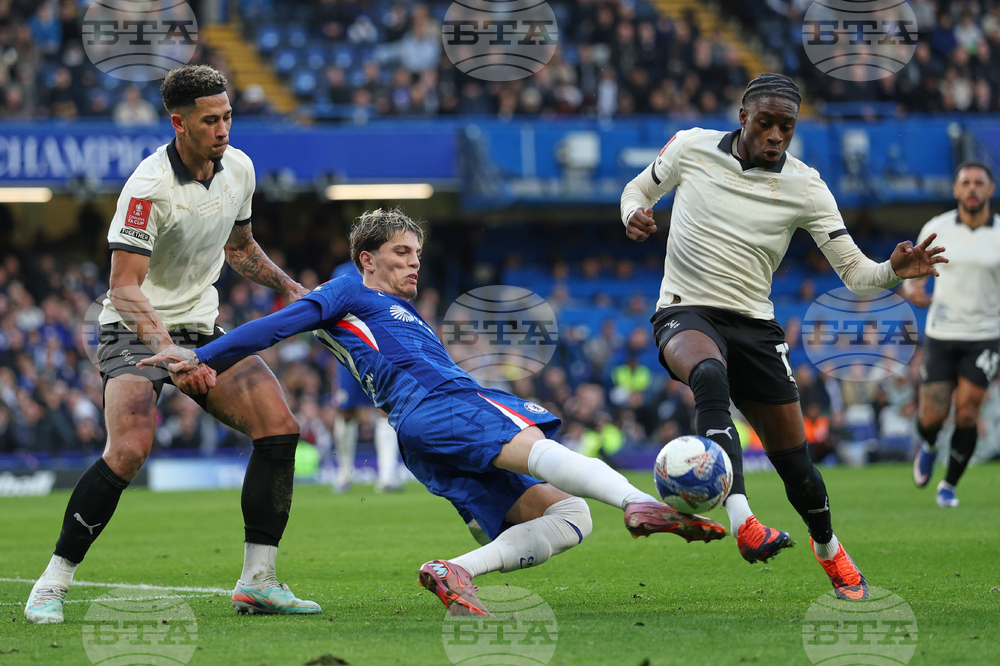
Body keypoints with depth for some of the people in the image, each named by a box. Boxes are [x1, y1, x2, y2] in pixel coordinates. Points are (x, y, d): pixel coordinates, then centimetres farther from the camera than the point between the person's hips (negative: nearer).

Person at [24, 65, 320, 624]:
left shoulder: (238, 168, 1)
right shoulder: (149, 186, -23)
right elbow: (124, 288, -27)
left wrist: (287, 286, 10)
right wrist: (170, 355, -39)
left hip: (203, 327, 7)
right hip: (136, 331, -7)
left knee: (280, 427, -9)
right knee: (130, 450, -28)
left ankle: (257, 582, -1)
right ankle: (53, 584, -14)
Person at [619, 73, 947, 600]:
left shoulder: (804, 185, -3)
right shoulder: (691, 147, -2)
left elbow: (853, 270, -4)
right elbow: (640, 188, 16)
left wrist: (893, 271, -25)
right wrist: (634, 214, -7)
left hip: (754, 325, 2)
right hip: (686, 314, -2)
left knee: (793, 457, 2)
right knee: (710, 373, -39)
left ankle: (828, 549, 34)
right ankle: (742, 522, -51)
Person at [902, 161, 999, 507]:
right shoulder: (936, 229, -2)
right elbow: (910, 275, 7)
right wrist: (912, 291, -15)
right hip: (941, 334, 0)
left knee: (966, 415, -7)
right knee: (932, 417, -4)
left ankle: (949, 485, 12)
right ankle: (928, 446, 33)